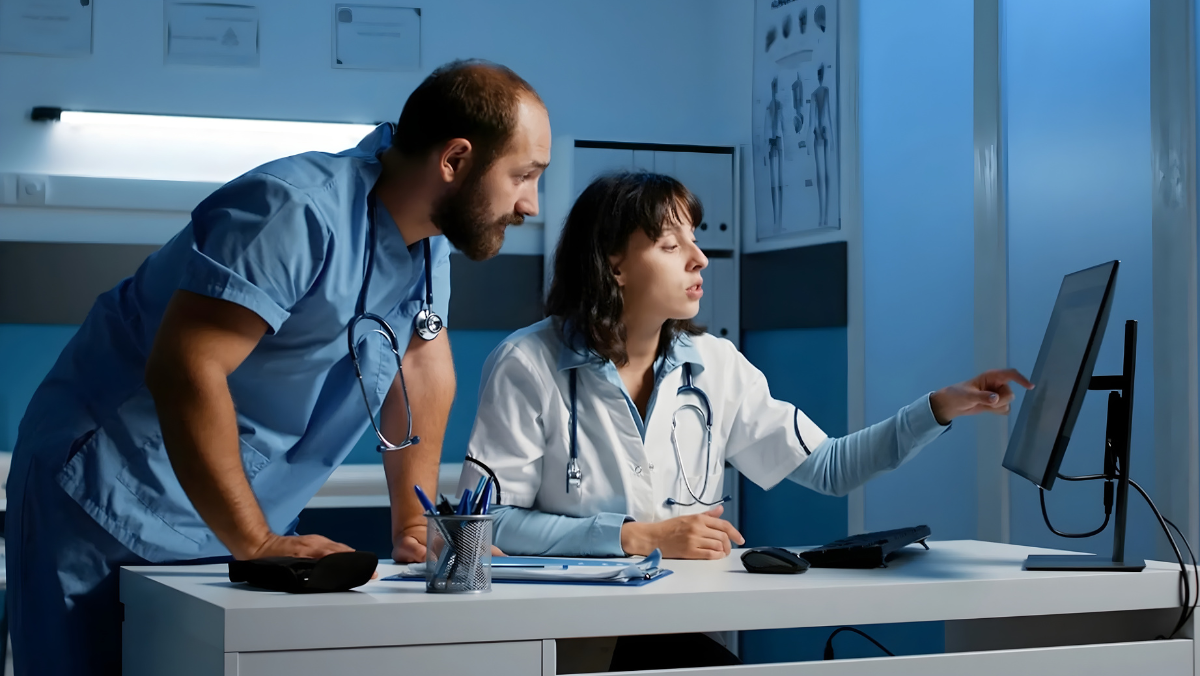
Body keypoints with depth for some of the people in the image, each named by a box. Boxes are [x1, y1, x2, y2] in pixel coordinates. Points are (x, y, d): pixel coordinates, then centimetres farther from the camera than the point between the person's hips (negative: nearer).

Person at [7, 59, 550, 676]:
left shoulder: (427, 228, 1)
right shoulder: (299, 213, -26)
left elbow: (423, 365, 11)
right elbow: (183, 370, -32)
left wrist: (416, 525, 5)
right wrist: (257, 545, -31)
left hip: (245, 524, 8)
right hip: (114, 513, -8)